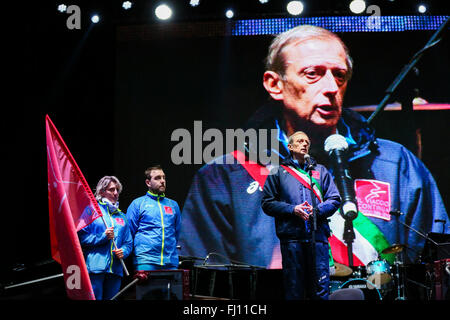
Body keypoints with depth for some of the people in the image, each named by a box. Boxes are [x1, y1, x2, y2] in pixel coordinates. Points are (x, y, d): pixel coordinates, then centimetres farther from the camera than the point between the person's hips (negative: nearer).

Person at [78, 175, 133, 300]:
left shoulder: (122, 216, 21)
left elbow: (129, 242, 19)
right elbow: (81, 237, -4)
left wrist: (124, 251, -2)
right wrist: (103, 237, -13)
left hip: (116, 270, 5)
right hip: (95, 267, -5)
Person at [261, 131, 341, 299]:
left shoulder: (320, 171, 19)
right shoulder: (278, 173, 13)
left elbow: (335, 199, 13)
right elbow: (267, 203, 7)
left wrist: (316, 210, -6)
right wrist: (292, 209, -8)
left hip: (318, 235, 2)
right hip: (291, 236, -1)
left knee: (320, 290, -1)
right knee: (294, 291, 0)